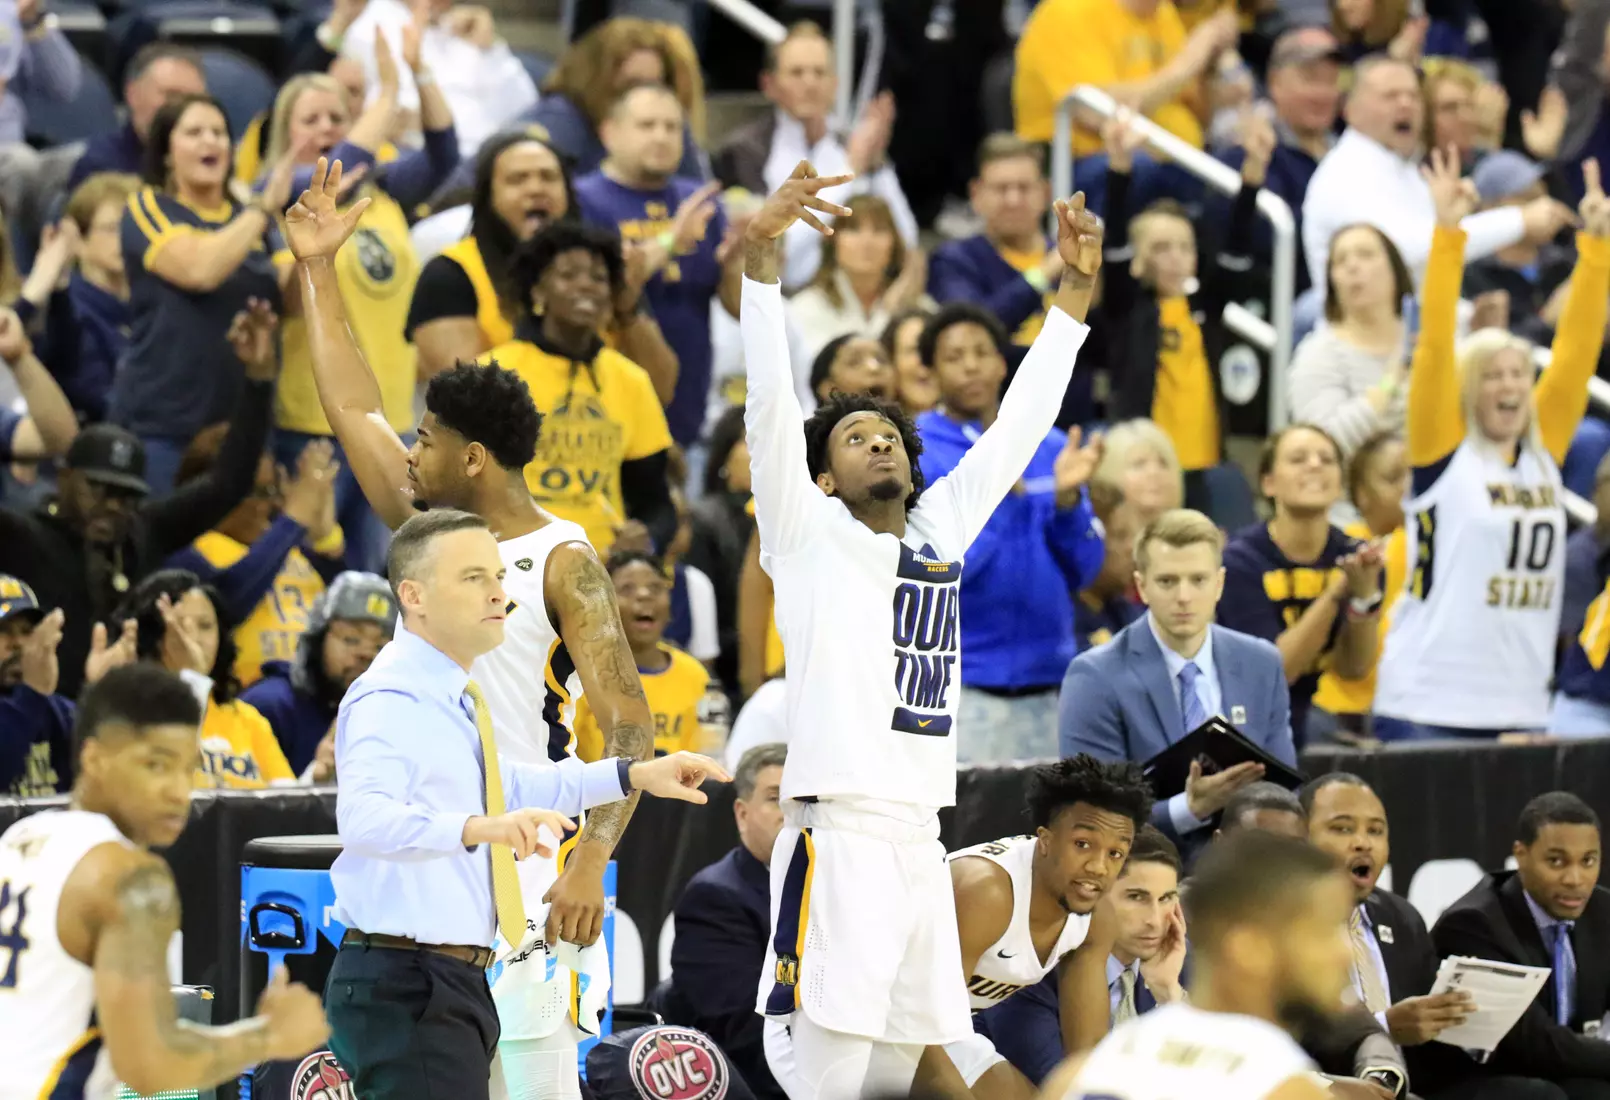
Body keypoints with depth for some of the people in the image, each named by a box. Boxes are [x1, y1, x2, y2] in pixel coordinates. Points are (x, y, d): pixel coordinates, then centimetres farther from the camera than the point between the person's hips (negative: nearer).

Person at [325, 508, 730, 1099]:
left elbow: (504, 786, 35)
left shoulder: (454, 697, 17)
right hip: (404, 988, -11)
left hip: (457, 984, 11)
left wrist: (634, 775, 26)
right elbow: (364, 818, -35)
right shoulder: (389, 701, -16)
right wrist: (479, 827, -50)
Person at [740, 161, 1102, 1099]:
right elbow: (770, 407, -10)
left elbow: (1020, 426, 22)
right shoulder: (809, 534, 2)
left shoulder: (941, 529, 17)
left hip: (922, 842, 6)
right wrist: (762, 258, -20)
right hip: (838, 837, -6)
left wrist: (1077, 292, 20)